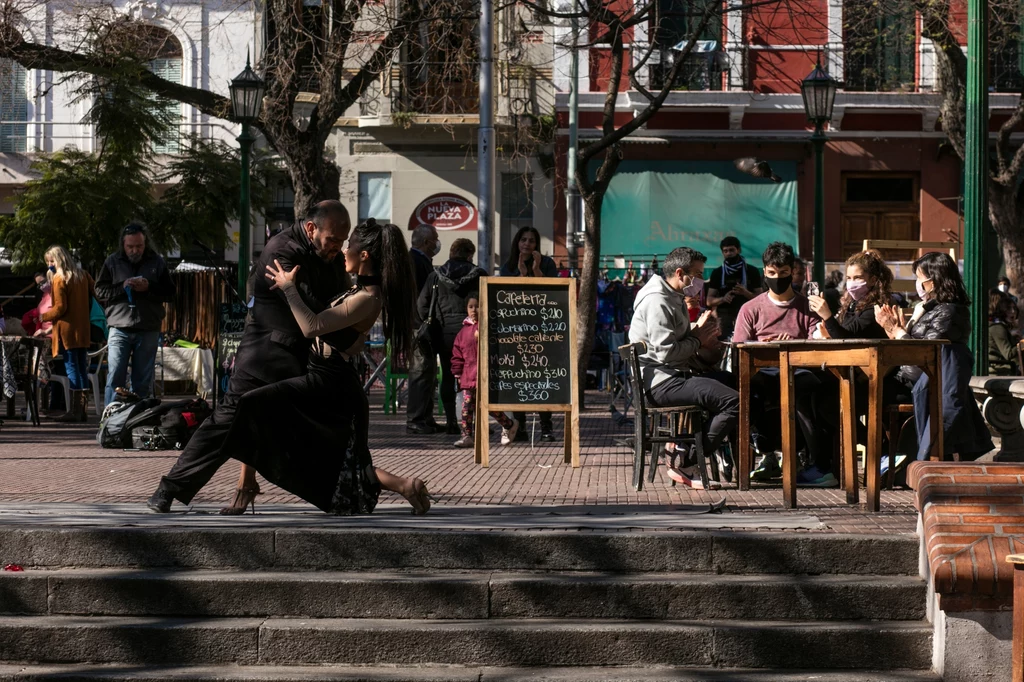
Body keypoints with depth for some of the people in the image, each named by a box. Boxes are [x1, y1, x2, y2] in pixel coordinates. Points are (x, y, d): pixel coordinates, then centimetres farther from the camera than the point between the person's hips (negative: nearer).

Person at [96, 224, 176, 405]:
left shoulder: (157, 262, 6)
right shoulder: (113, 262, 5)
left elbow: (170, 293, 5)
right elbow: (100, 291, 3)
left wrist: (149, 287, -12)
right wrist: (122, 287, -13)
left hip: (148, 330, 1)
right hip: (120, 329, -1)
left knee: (143, 381, 6)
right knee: (115, 378, -6)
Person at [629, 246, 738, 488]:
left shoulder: (675, 299, 21)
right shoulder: (657, 302, -14)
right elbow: (666, 352, -22)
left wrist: (698, 330, 7)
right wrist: (698, 339, -7)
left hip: (675, 377, 11)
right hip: (660, 382, -11)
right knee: (733, 401, -22)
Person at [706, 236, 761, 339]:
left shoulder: (752, 271, 9)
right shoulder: (717, 273, 12)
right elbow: (709, 301, 10)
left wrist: (746, 293, -12)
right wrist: (723, 299, -11)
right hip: (724, 318, 1)